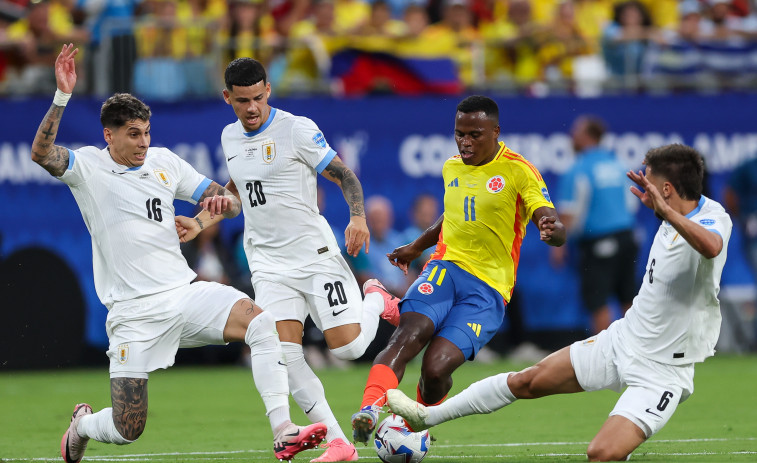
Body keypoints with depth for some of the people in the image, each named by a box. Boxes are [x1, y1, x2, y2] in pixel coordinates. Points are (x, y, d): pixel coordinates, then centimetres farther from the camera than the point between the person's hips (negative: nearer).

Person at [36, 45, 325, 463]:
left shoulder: (163, 161, 11)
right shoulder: (87, 166, -3)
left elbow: (227, 200, 16)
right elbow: (41, 154, -23)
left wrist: (224, 202, -8)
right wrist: (63, 95, -30)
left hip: (184, 291, 4)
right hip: (134, 314, -4)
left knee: (261, 323, -24)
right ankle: (81, 425, 32)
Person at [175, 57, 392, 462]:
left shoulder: (297, 129, -9)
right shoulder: (229, 137, 11)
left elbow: (345, 176, -8)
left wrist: (358, 218, -25)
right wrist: (199, 223, 17)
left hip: (315, 256, -4)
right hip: (268, 265, 5)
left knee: (347, 348, -11)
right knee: (285, 353, -15)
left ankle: (374, 299, 25)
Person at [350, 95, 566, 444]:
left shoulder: (518, 171, -4)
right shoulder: (451, 168, 15)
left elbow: (554, 226, -14)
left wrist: (551, 230, -38)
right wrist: (416, 247, 40)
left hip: (487, 289, -4)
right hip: (445, 268, 4)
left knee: (436, 369, -19)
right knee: (407, 336, -28)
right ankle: (369, 410, -42)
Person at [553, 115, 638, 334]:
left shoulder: (580, 169, -10)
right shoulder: (616, 164, 10)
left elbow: (570, 213, -14)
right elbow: (631, 203, 17)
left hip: (597, 242, -7)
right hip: (625, 234, 7)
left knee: (598, 302, -6)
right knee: (628, 299, 11)